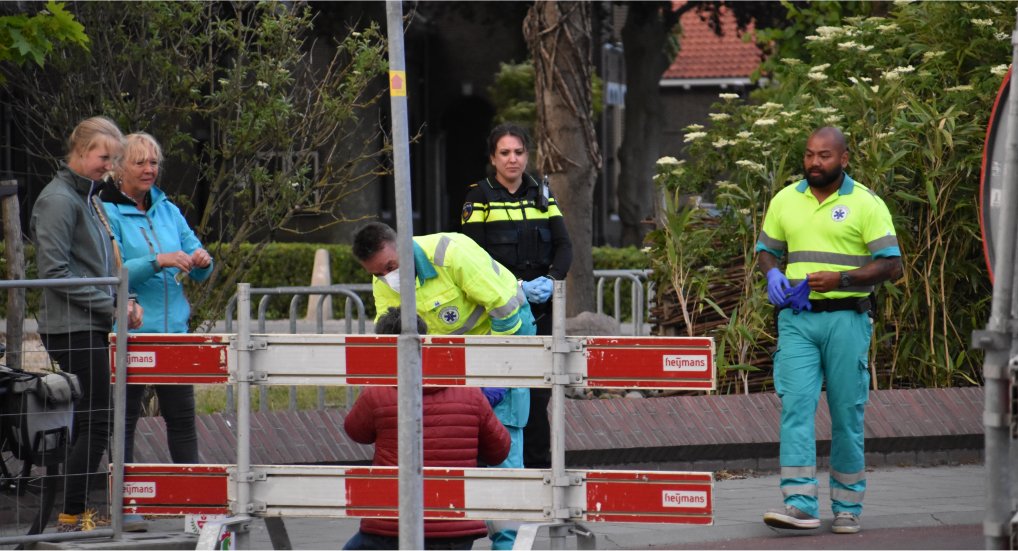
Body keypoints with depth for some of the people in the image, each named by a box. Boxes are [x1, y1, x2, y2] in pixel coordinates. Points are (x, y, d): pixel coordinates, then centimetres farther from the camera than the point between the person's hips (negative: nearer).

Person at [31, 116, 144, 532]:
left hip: (90, 327, 10)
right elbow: (55, 272, -18)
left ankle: (75, 513, 15)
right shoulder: (59, 200, -13)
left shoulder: (87, 198, 17)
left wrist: (123, 301, 7)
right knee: (95, 425, -9)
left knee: (89, 425, 11)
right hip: (73, 328, -10)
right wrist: (111, 303, -15)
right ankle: (72, 518, -6)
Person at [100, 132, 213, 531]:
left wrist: (201, 262, -9)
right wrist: (158, 262, -25)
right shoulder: (108, 213, -5)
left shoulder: (168, 211, 13)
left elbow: (198, 268, 14)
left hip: (173, 331, 5)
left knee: (182, 415, 4)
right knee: (125, 418, 1)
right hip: (128, 333, -5)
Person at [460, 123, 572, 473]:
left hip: (540, 308, 4)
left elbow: (564, 246, 6)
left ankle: (538, 464, 7)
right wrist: (517, 286, -18)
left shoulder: (541, 195, 13)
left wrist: (549, 280, -13)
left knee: (538, 390, 2)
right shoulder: (479, 198, 0)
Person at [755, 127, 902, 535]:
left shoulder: (866, 204, -2)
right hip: (797, 318, 2)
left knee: (847, 413, 4)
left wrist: (841, 279, -17)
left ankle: (847, 508, 15)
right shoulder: (785, 200, 10)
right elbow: (766, 248, 22)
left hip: (846, 318, -2)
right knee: (795, 405, -11)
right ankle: (800, 504, -17)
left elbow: (891, 265, -5)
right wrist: (772, 275, -1)